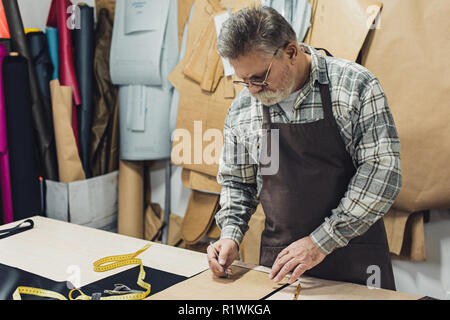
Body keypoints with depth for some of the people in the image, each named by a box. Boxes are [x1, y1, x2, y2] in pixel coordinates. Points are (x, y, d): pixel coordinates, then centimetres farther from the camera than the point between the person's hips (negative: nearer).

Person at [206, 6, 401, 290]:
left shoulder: (355, 85, -13)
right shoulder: (242, 108, 0)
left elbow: (382, 171, -16)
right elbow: (236, 182, 12)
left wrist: (322, 241, -19)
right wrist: (231, 235, -4)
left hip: (354, 256, -2)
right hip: (279, 256, 3)